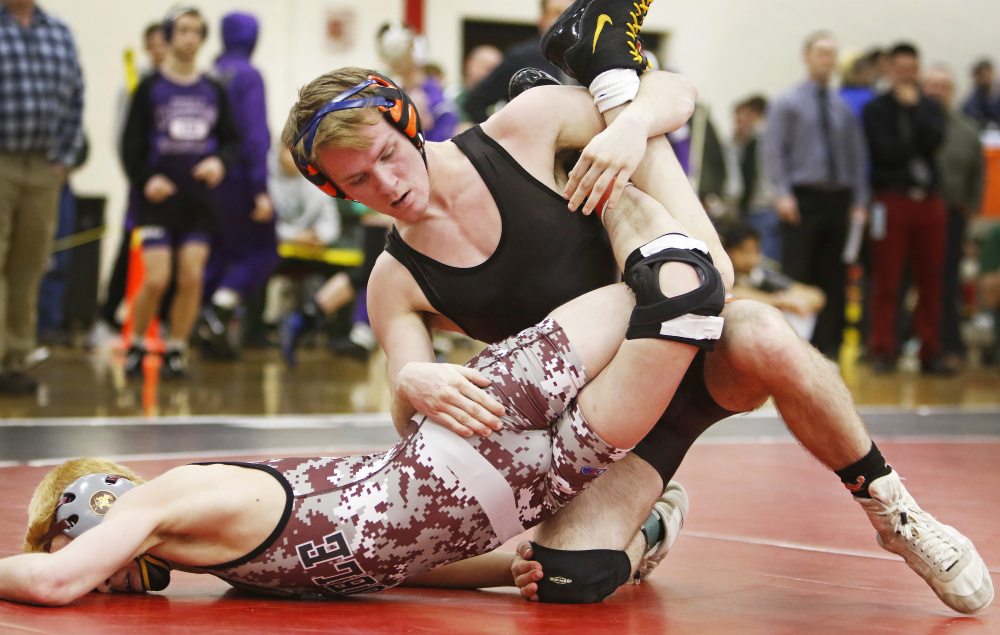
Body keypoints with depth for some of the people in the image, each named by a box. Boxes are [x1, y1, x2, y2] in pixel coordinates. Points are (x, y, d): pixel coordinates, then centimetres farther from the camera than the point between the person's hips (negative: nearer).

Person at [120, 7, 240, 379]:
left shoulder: (214, 92, 11)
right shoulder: (150, 88, 2)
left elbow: (231, 139, 14)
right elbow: (132, 144, 0)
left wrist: (220, 161, -8)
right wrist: (145, 180, -14)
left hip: (200, 198, 3)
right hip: (159, 198, -3)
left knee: (192, 278, -5)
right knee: (156, 280, -10)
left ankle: (176, 351, 7)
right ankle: (136, 347, 10)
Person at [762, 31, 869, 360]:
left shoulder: (844, 108, 14)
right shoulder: (787, 102, 3)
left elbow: (857, 156, 15)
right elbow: (773, 150, -3)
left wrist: (859, 201, 5)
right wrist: (783, 193, -14)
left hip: (838, 198, 4)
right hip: (803, 197, -4)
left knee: (834, 277, 3)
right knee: (797, 274, -7)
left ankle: (829, 345, 8)